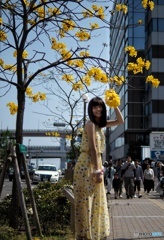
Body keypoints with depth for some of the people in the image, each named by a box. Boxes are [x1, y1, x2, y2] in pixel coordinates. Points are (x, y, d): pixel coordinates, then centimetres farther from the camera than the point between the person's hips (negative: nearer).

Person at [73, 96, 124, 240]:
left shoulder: (100, 124, 13)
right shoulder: (90, 124, -12)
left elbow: (120, 121, 18)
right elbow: (92, 148, -17)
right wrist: (97, 170, -19)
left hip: (95, 164, 9)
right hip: (87, 165, -9)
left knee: (95, 200, 14)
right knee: (86, 201, -4)